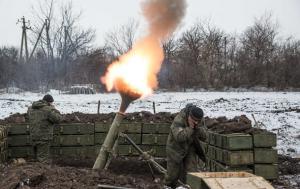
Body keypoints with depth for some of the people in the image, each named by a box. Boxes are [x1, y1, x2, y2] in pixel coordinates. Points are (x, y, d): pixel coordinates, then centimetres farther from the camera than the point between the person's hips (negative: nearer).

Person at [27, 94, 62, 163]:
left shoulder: (31, 109, 9)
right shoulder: (48, 109, -16)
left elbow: (28, 117, 27)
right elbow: (58, 119, -12)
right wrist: (53, 108, 0)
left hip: (33, 137, 8)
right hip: (44, 138, -8)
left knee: (37, 158, 20)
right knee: (44, 160, -4)